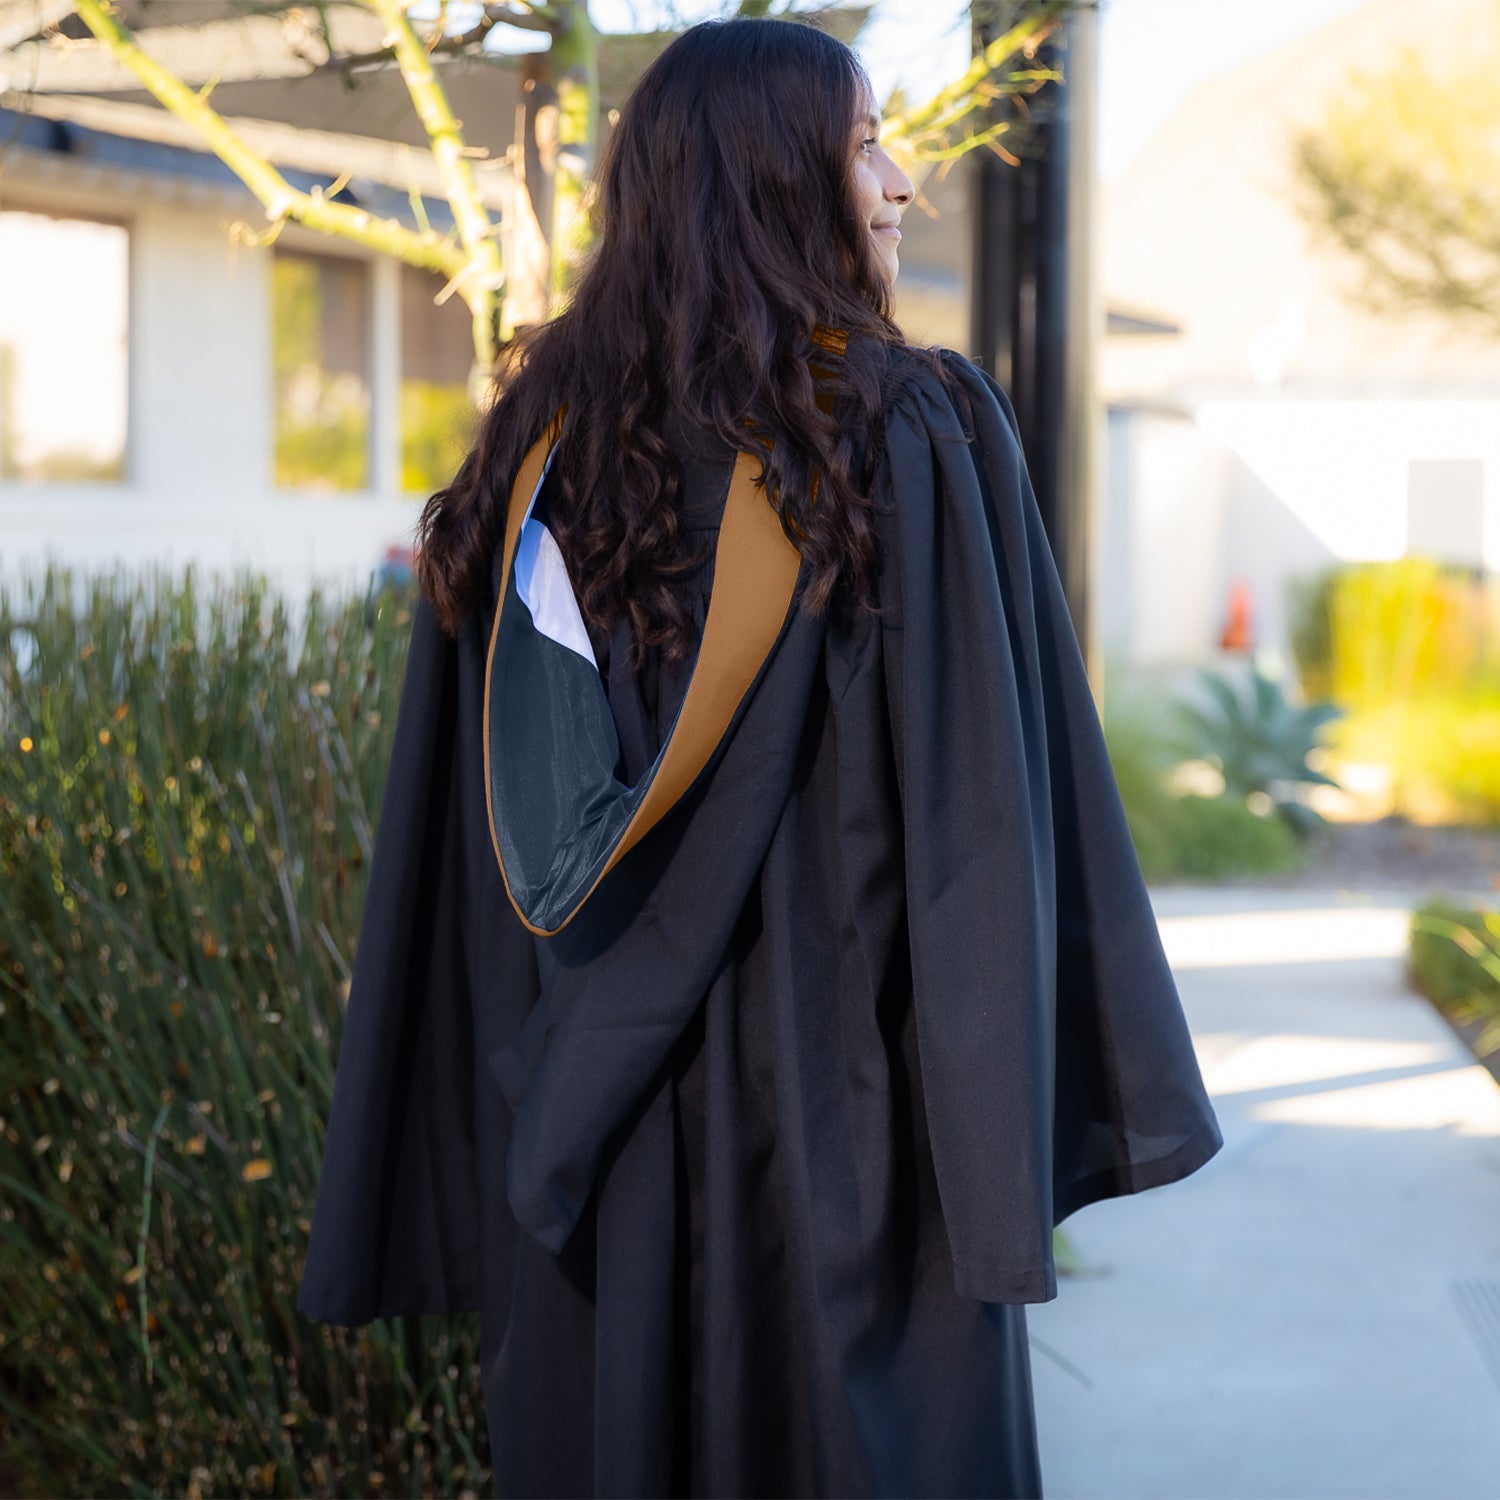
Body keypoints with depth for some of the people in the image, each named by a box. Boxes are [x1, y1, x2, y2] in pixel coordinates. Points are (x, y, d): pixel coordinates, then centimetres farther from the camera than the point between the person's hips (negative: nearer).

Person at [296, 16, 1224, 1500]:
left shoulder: (539, 444, 2)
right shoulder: (920, 435, -9)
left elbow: (472, 843, 2)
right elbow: (987, 799, -11)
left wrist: (517, 1091, 9)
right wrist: (1037, 1105, -5)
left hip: (587, 1090, 4)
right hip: (840, 1085, -4)